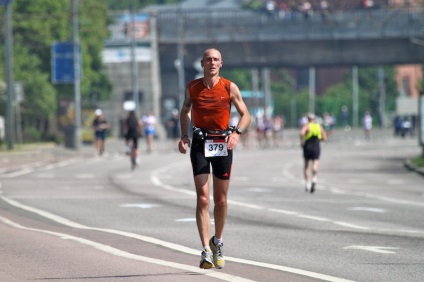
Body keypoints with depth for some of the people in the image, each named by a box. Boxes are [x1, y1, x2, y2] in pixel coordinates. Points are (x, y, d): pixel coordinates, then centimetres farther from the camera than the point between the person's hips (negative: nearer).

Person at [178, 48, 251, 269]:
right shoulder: (192, 88, 1)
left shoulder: (230, 88, -2)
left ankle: (217, 243, 31)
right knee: (202, 200, -11)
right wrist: (184, 135, 4)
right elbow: (185, 111, 18)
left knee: (221, 201, 8)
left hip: (222, 144, 0)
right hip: (200, 144, 0)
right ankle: (206, 251, -14)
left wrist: (237, 133, -16)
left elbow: (245, 114, 3)